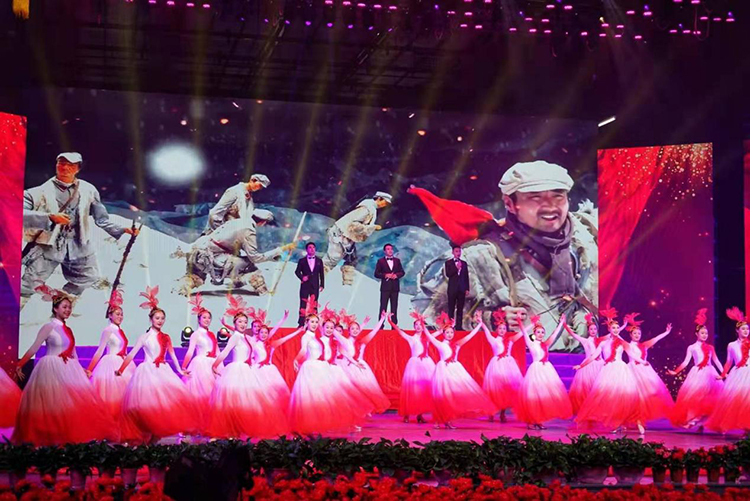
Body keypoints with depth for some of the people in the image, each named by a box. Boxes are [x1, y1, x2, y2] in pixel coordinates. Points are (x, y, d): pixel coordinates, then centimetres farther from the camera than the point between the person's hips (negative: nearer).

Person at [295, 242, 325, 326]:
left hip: (315, 286, 1)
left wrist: (322, 285, 3)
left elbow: (321, 274, 10)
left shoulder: (319, 261, 11)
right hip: (305, 285, -1)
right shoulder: (302, 261, 7)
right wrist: (302, 277, -14)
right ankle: (301, 324, -4)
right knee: (303, 304, -4)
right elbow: (297, 271, 5)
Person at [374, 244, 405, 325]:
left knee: (394, 307, 5)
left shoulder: (397, 260, 13)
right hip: (385, 287, -3)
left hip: (395, 287, 3)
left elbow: (402, 272, 10)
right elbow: (376, 274, -2)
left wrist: (396, 275, -10)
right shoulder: (380, 261, 3)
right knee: (383, 307, -4)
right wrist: (385, 275, -16)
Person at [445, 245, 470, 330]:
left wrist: (467, 289, 4)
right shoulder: (448, 263, 4)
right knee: (451, 309, -2)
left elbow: (466, 276, 10)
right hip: (452, 288, -2)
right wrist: (456, 268, -16)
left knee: (460, 309, 2)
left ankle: (458, 327, 2)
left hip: (462, 289, 2)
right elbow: (448, 274, -9)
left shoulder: (464, 263, 11)